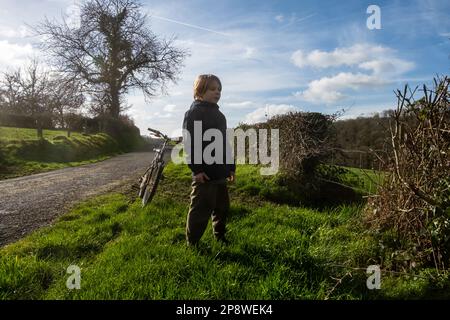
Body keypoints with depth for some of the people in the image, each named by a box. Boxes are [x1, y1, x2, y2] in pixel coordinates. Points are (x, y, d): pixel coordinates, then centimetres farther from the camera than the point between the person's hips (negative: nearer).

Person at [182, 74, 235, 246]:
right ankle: (192, 244, 14)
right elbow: (189, 143, -15)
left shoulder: (218, 114, 18)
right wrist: (196, 168, -20)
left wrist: (231, 166, 18)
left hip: (220, 172, 9)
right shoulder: (194, 112, -9)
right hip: (204, 173, -9)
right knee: (200, 209, 0)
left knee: (222, 207, 17)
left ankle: (220, 238, 34)